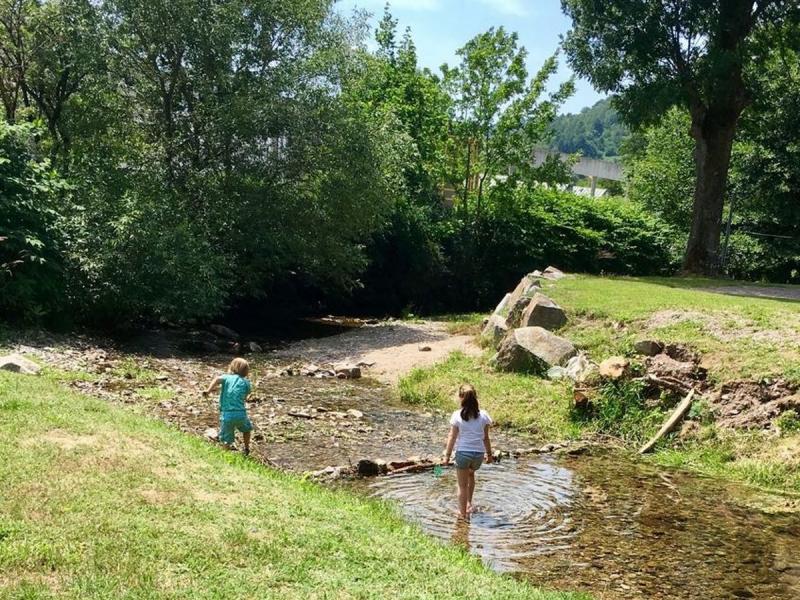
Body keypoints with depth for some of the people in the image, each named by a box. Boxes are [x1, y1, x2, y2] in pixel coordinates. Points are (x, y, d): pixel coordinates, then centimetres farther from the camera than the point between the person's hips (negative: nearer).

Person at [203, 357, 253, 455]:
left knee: (227, 441, 11)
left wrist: (208, 390, -22)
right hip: (240, 414, 1)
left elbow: (218, 379, -13)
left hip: (226, 415, -1)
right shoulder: (246, 382, 9)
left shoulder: (226, 377, 8)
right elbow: (245, 398, 11)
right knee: (246, 429, 32)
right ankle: (246, 449, 42)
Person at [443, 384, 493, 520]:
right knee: (471, 474, 33)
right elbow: (486, 438, 2)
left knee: (462, 485, 11)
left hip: (463, 452, -3)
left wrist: (447, 455, 3)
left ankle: (463, 513, 19)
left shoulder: (457, 415, -10)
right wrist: (489, 454, 14)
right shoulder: (483, 415, -4)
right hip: (479, 453, 3)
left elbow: (452, 437, -6)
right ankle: (469, 503, 35)